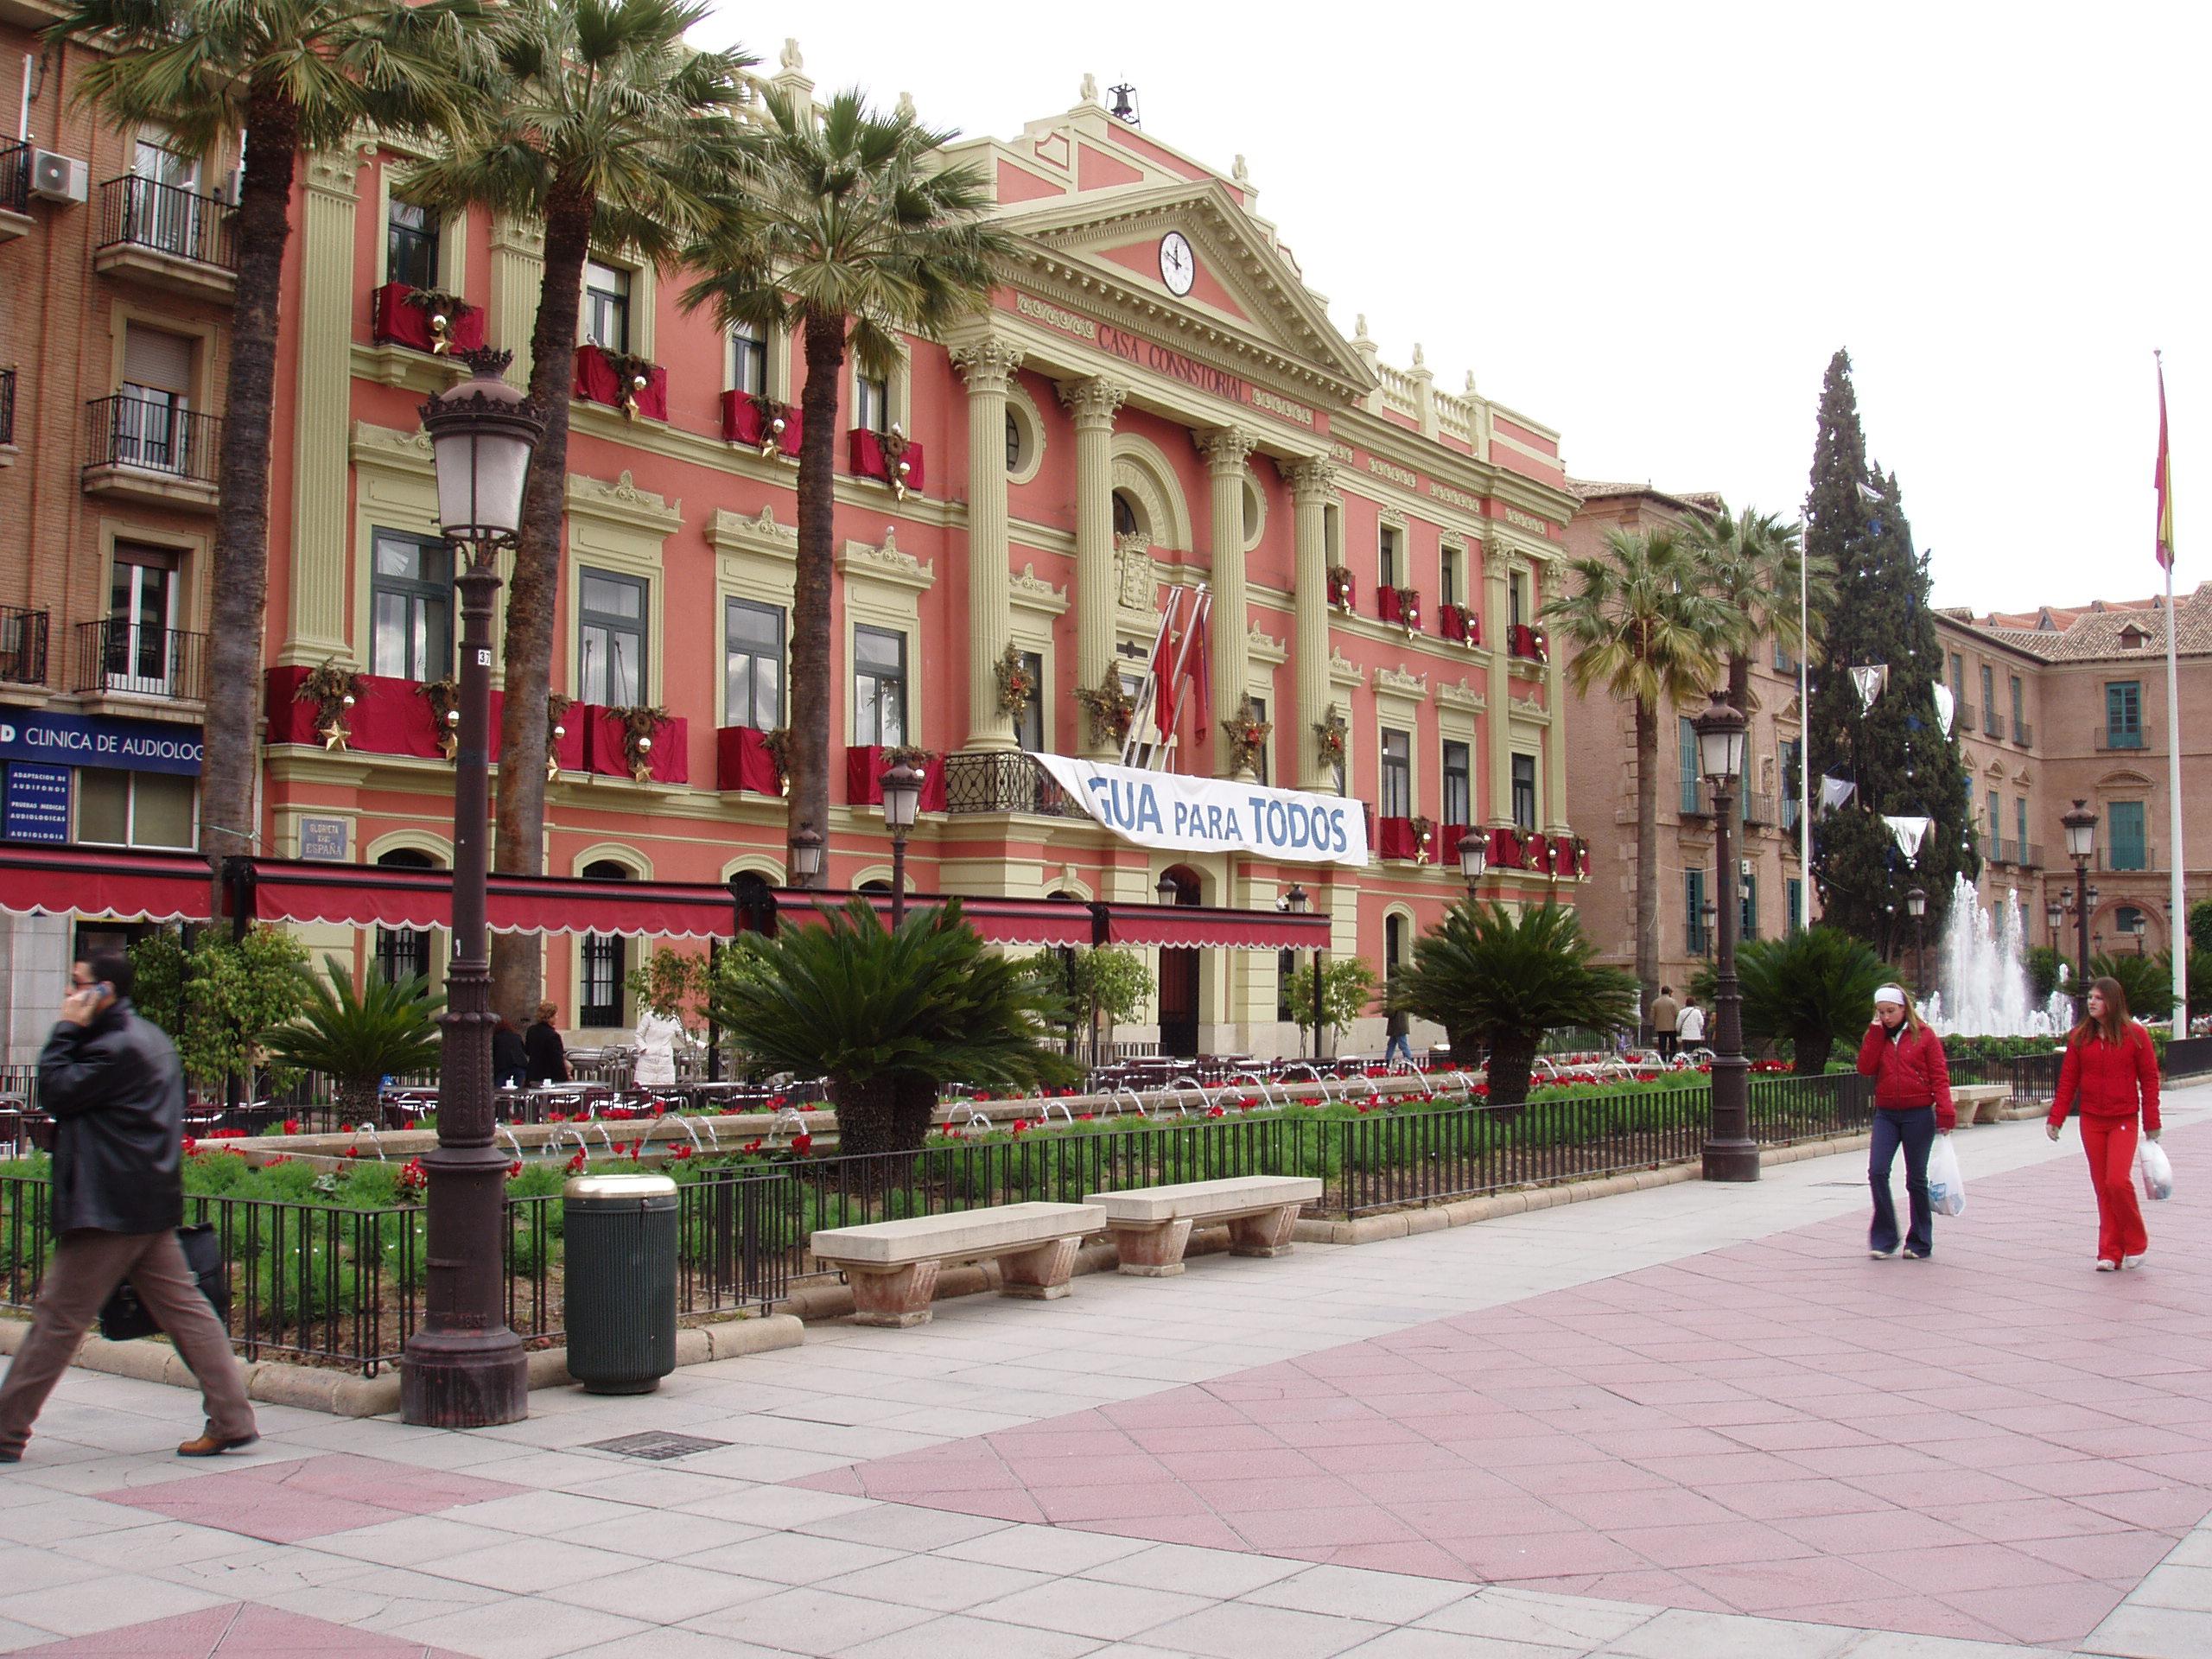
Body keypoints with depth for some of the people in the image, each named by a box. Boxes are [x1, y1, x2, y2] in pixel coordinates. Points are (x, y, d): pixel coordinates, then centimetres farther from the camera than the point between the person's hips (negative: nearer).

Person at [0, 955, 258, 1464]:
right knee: (185, 1309, 7)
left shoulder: (117, 1048, -16)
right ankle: (233, 1421, 5)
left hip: (108, 1209, -10)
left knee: (58, 1319, 0)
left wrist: (68, 1029, -11)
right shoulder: (149, 1038, 16)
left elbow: (55, 1092, -15)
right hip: (153, 1209, 10)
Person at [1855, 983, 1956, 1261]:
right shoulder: (1876, 1037, 10)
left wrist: (1945, 1112, -16)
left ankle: (1920, 1242, 15)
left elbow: (1939, 1076, -5)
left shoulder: (1924, 1036, -1)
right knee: (1877, 1171, -10)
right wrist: (1876, 1031, -7)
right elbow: (1865, 1068, -5)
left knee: (1916, 1178, 4)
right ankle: (1883, 1238, -1)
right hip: (1886, 1115, 3)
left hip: (1918, 1114, -3)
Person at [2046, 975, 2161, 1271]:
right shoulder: (2079, 1037, 3)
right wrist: (2055, 1119, 1)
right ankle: (2110, 1253, 12)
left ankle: (2136, 1243, 7)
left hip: (2124, 1121, -3)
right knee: (2102, 1188, 5)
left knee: (2118, 1181, -15)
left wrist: (2151, 1122, -3)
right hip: (2091, 1122, 3)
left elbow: (2149, 1079, -1)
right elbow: (2068, 1080, 6)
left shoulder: (2135, 1035, -4)